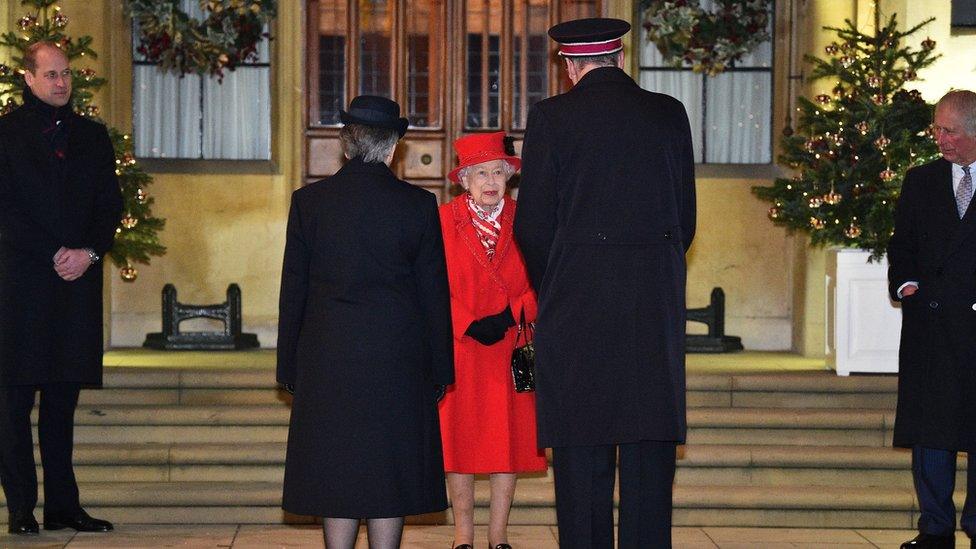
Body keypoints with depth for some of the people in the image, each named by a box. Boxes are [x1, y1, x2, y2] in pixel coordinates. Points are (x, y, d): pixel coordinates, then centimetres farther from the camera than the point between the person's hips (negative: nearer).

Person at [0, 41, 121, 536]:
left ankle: (63, 506, 9)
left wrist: (89, 252, -5)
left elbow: (110, 204, 11)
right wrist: (56, 254, -11)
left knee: (63, 397, 6)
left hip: (78, 278, 4)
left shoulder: (91, 135, 16)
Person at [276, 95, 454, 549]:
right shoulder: (418, 205, -3)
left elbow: (293, 290, 3)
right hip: (397, 358, -1)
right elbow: (434, 294, 1)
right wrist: (439, 369, 9)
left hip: (326, 358, 1)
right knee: (390, 470, 5)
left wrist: (290, 367, 10)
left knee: (335, 468, 7)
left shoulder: (309, 201, 0)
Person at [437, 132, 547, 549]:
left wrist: (509, 316, -13)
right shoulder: (444, 221, 1)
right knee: (460, 440, 1)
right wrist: (469, 325, -13)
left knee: (509, 439, 2)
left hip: (511, 350, 1)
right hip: (459, 348, -1)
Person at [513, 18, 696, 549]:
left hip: (576, 305, -2)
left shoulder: (550, 117, -3)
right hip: (657, 306, 3)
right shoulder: (669, 115, 7)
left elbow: (533, 225, -2)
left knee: (581, 450, 3)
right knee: (650, 449, 7)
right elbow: (685, 217, 9)